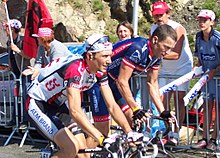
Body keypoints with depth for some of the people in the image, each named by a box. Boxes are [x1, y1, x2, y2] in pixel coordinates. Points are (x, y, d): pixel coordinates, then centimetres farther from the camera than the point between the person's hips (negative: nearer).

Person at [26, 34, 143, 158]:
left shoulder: (99, 71, -11)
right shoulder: (75, 68, -35)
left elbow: (112, 106, -9)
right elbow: (75, 111, -43)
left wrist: (130, 132, -22)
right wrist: (102, 139, -49)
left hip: (58, 103, 8)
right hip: (38, 104, -8)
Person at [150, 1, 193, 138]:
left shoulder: (177, 29, -22)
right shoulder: (154, 29, -3)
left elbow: (176, 54, -31)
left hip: (182, 67, -5)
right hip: (166, 69, 6)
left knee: (179, 99, -11)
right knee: (162, 99, -4)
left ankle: (176, 132, -8)